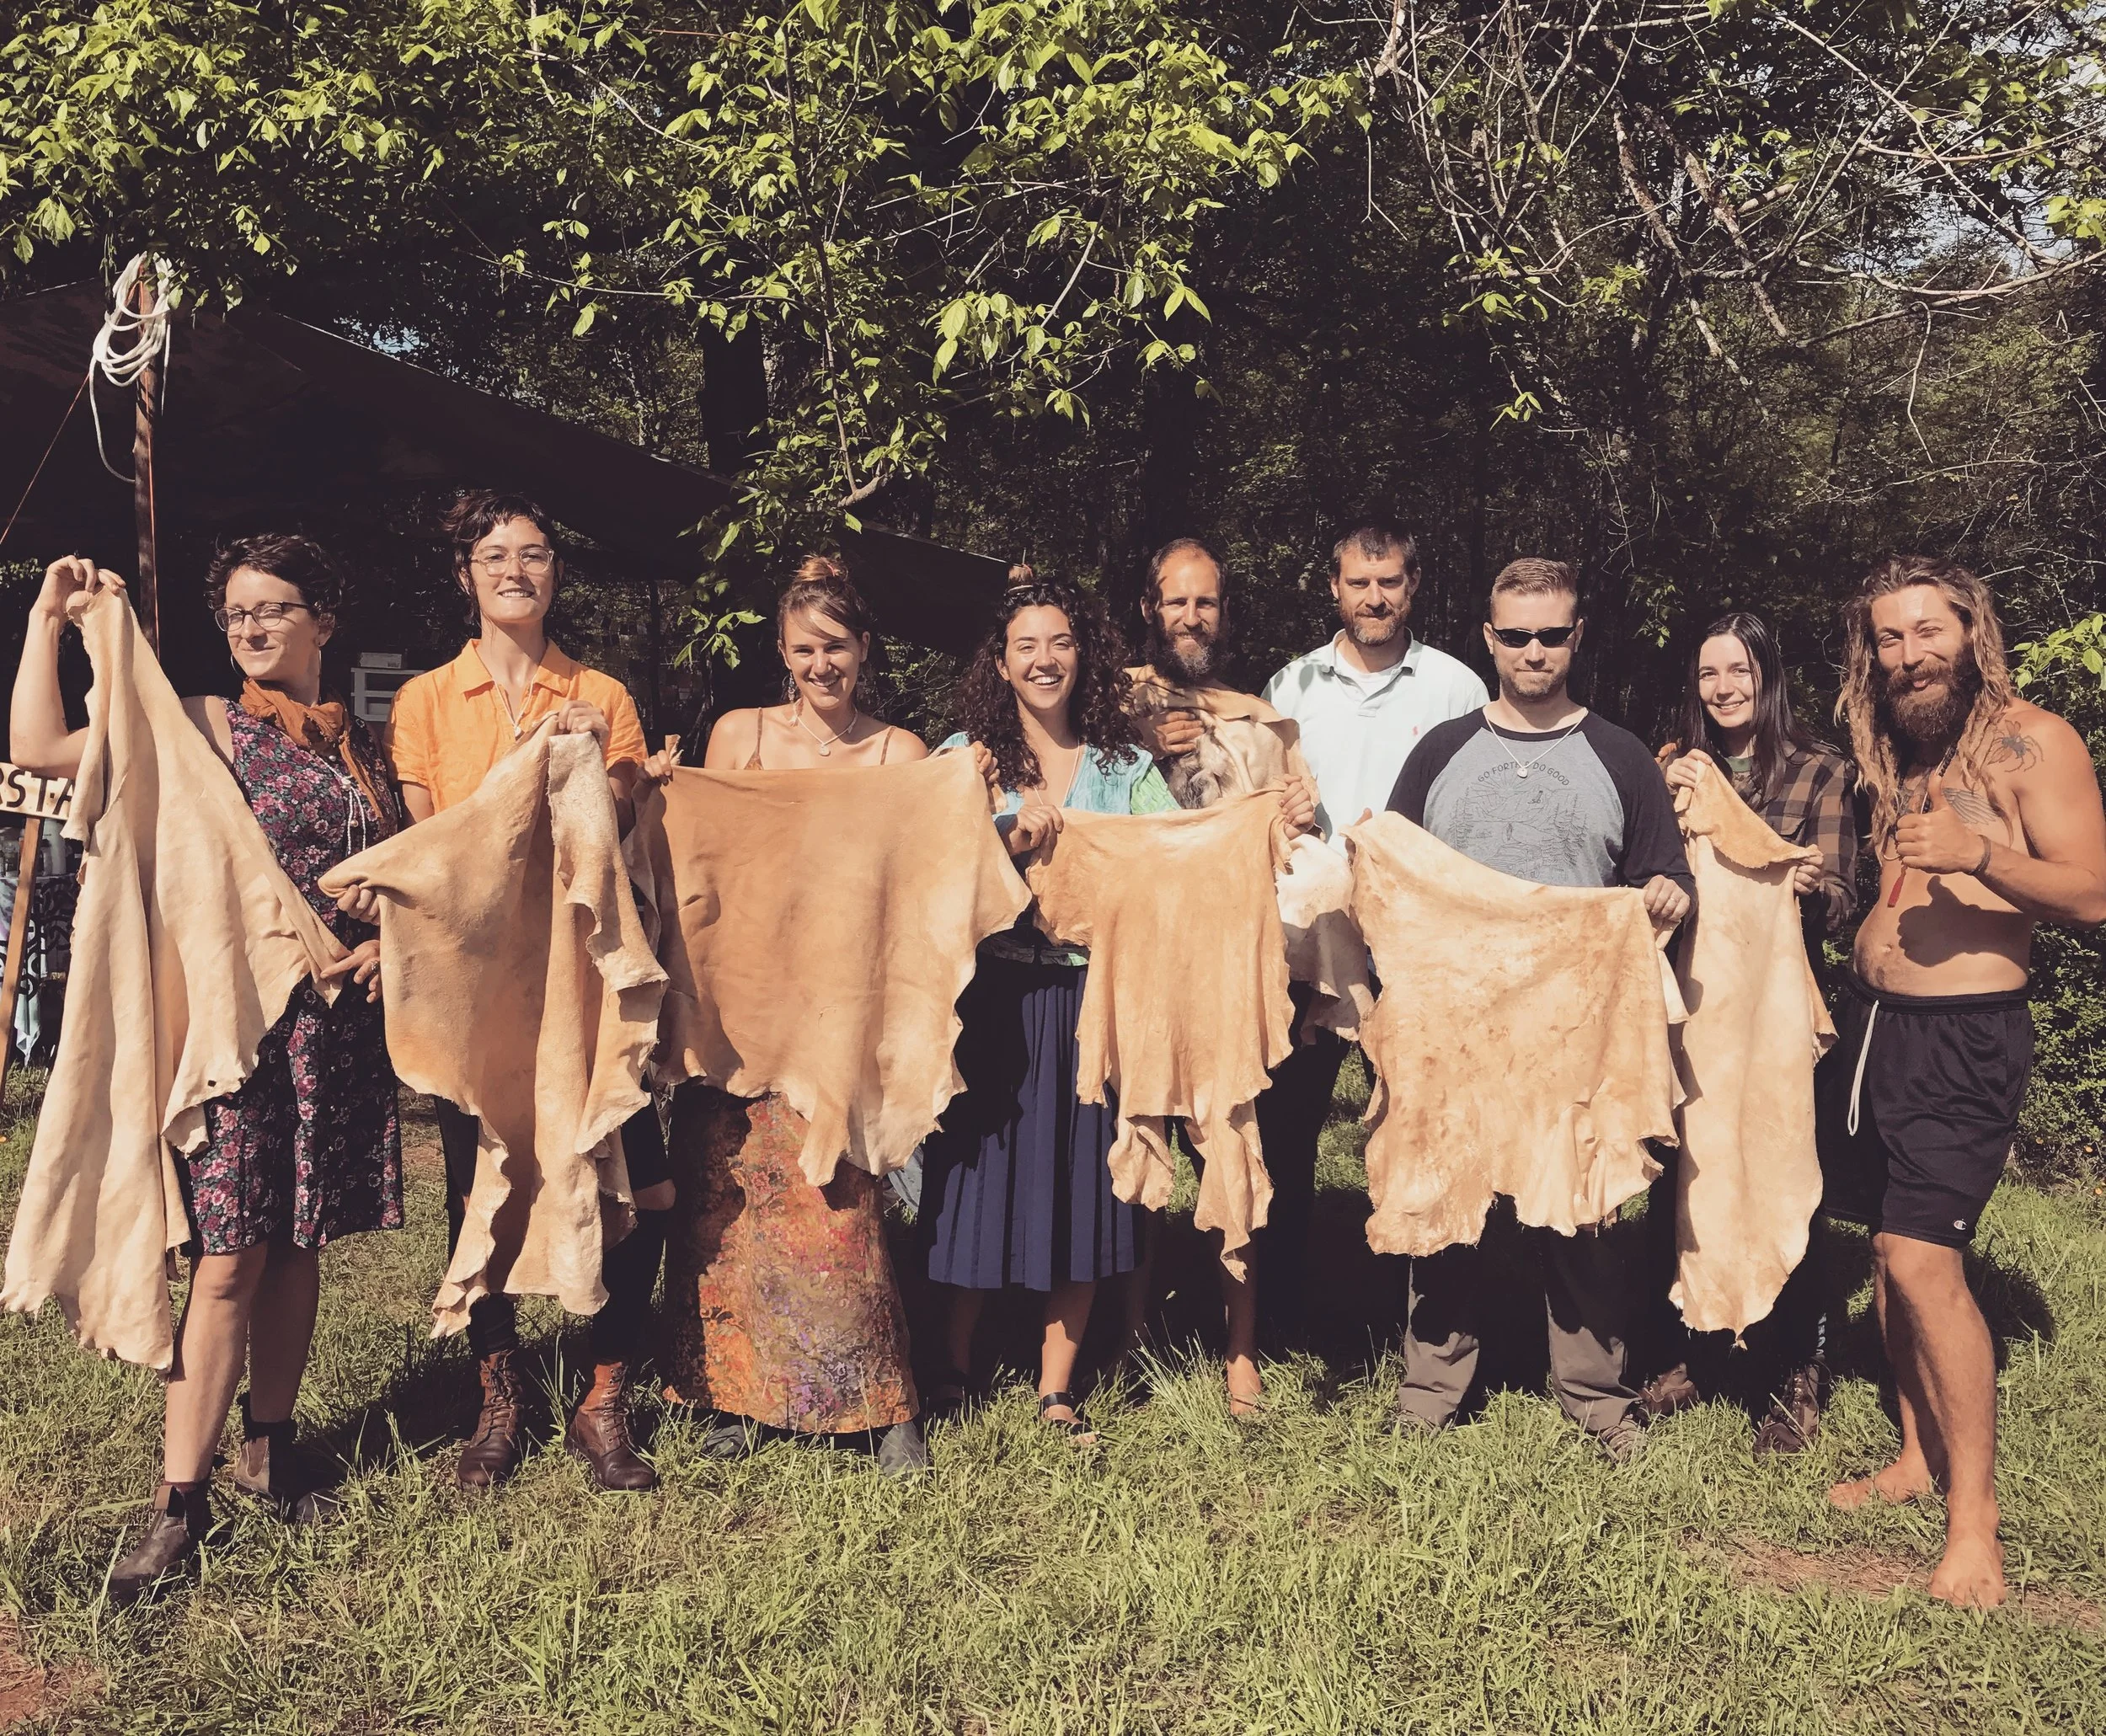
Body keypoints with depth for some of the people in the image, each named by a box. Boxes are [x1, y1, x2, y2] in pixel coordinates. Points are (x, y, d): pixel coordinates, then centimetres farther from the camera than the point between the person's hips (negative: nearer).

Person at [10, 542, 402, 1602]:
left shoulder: (361, 746, 13)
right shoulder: (205, 727, 0)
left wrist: (388, 939, 0)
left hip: (339, 1023, 4)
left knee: (298, 1246, 12)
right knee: (228, 1260, -6)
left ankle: (269, 1450, 27)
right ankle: (181, 1498, 4)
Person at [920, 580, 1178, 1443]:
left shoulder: (1128, 768, 8)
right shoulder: (965, 759, 5)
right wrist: (1010, 838, -18)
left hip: (1091, 998, 1)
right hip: (990, 998, -1)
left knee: (1080, 1183, 6)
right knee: (979, 1173, 5)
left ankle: (1056, 1386, 20)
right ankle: (956, 1368, 24)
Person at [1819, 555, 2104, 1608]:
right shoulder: (1887, 751, 13)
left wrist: (1978, 855, -26)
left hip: (1963, 1036, -7)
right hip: (1869, 1017, 7)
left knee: (1923, 1260, -12)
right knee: (1887, 1252, 10)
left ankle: (1974, 1512, -1)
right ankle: (1920, 1456, 24)